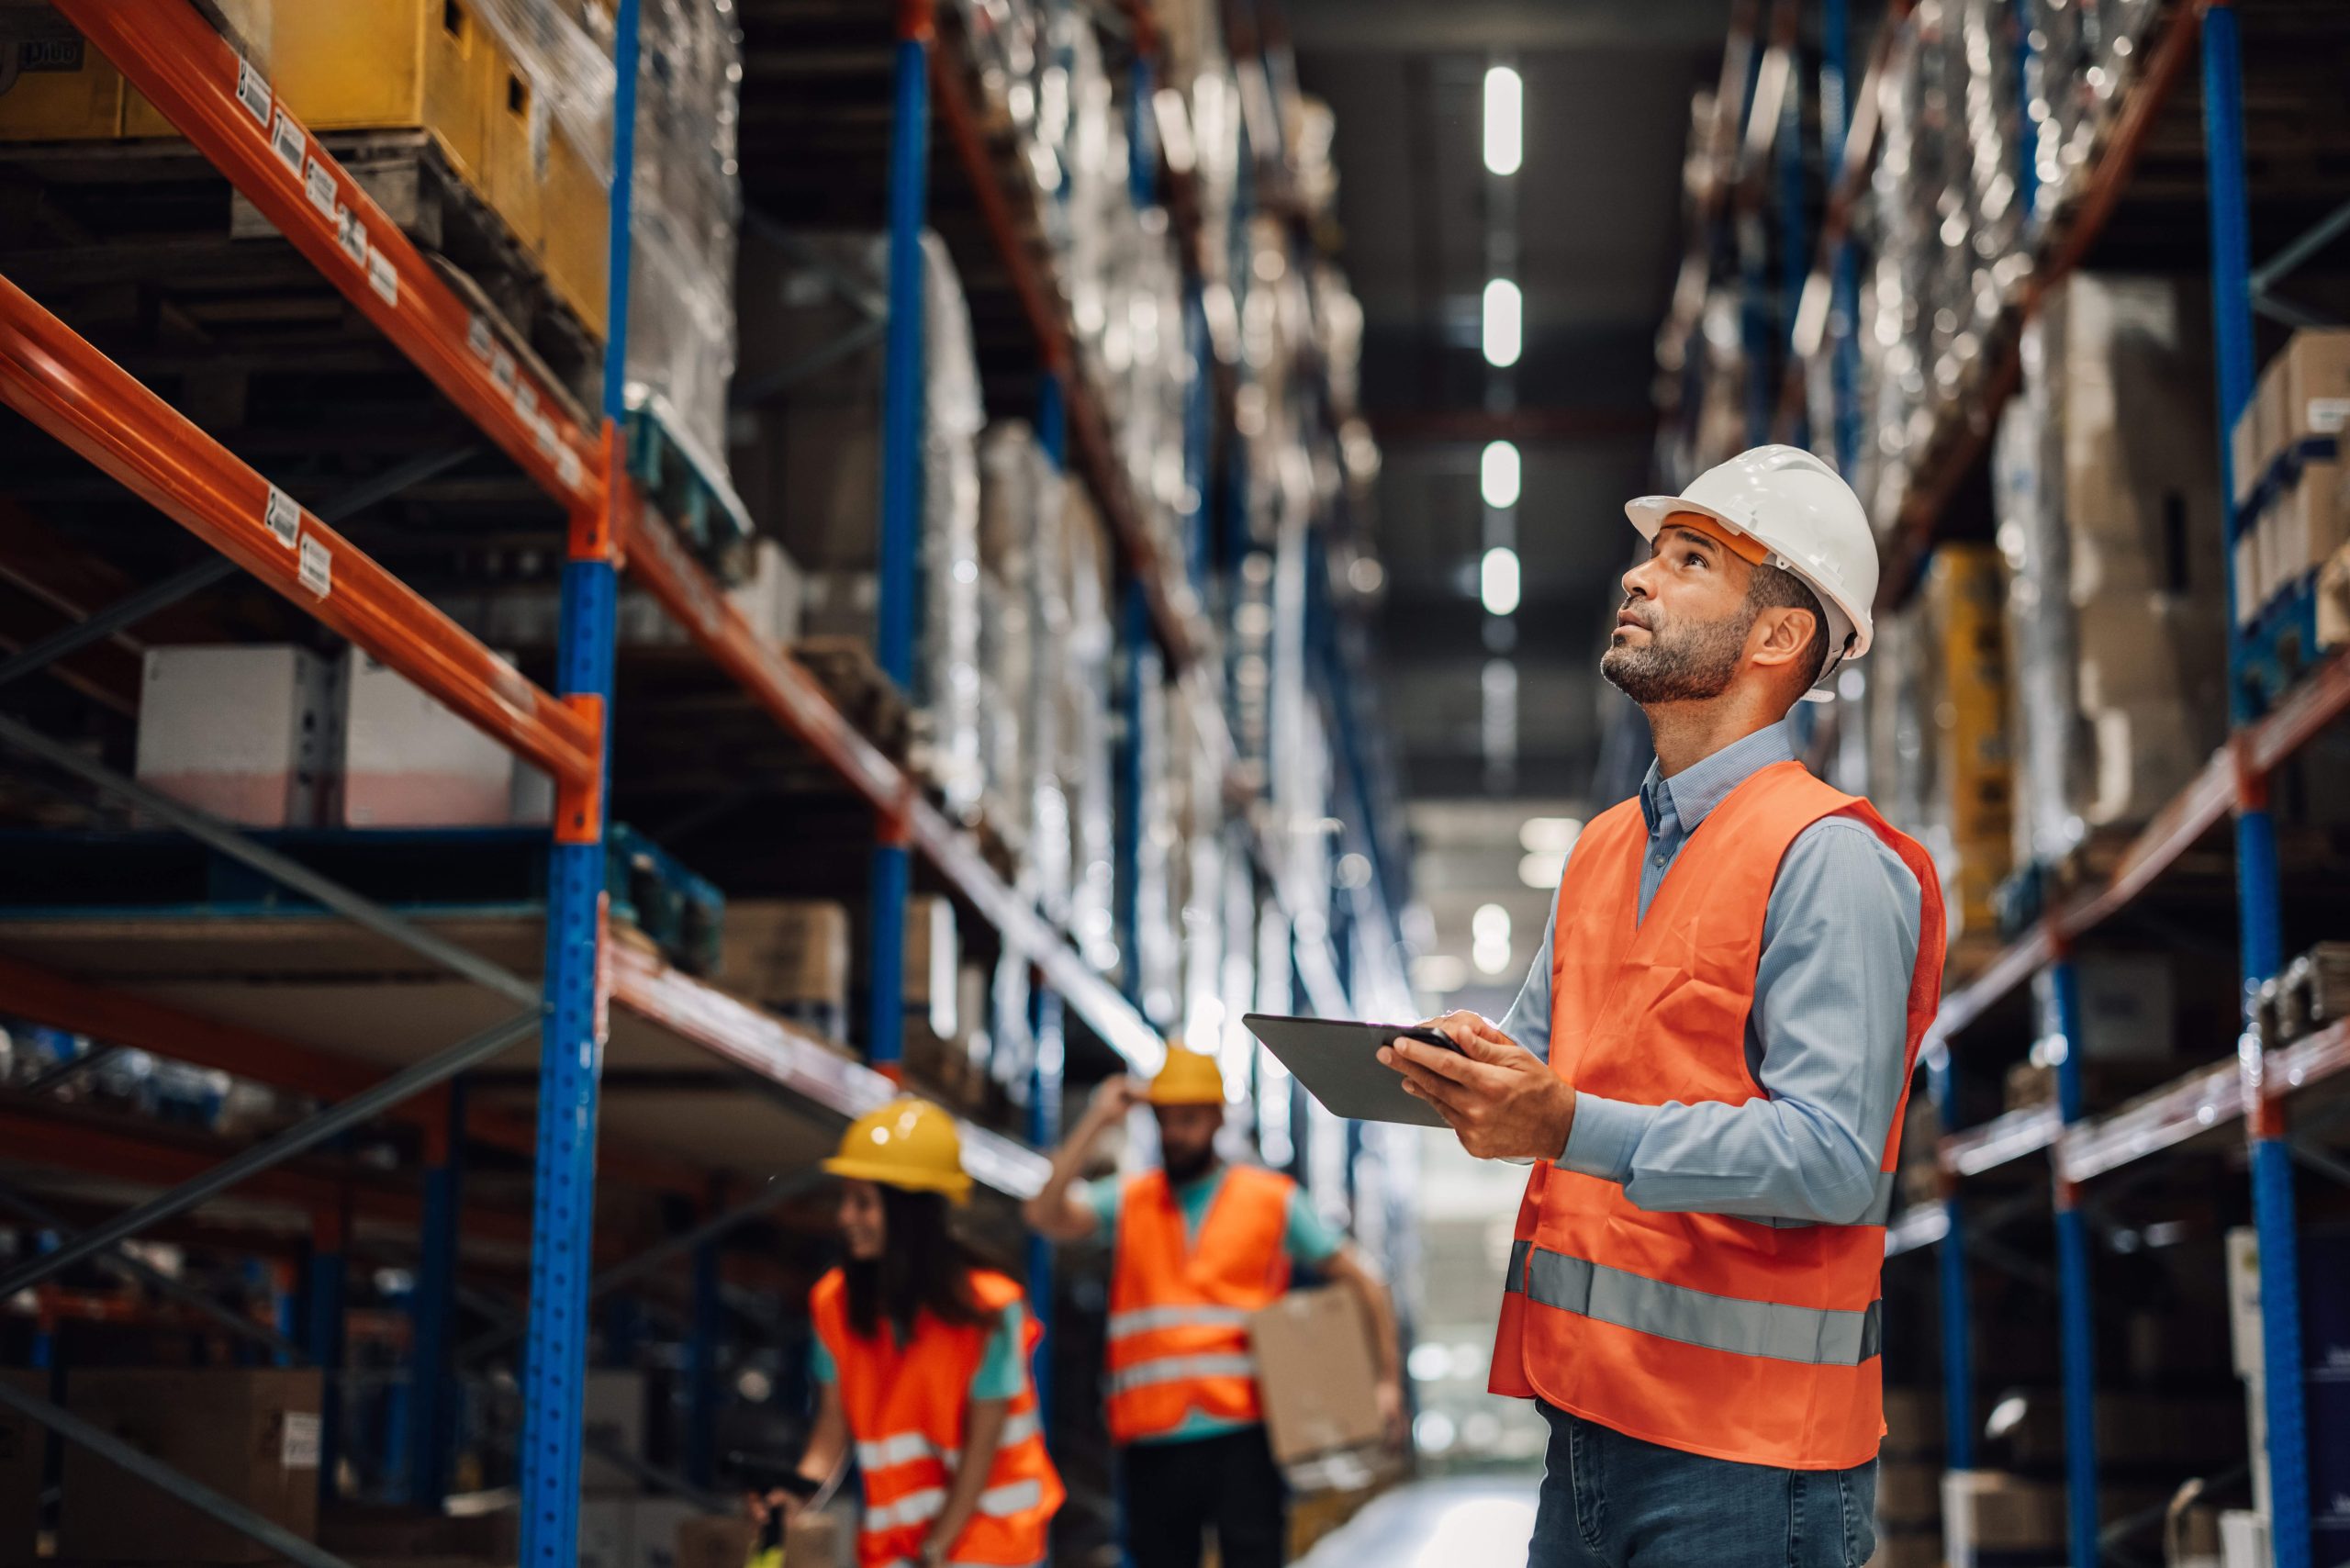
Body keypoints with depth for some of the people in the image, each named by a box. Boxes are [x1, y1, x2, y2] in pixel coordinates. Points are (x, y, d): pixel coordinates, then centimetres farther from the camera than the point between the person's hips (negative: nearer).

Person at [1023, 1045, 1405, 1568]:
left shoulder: (1273, 1200, 9)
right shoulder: (1126, 1202, 12)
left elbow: (1362, 1281, 10)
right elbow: (1046, 1215, -7)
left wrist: (1388, 1379, -1)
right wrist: (1096, 1121, -6)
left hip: (1243, 1433, -2)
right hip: (1153, 1441, 2)